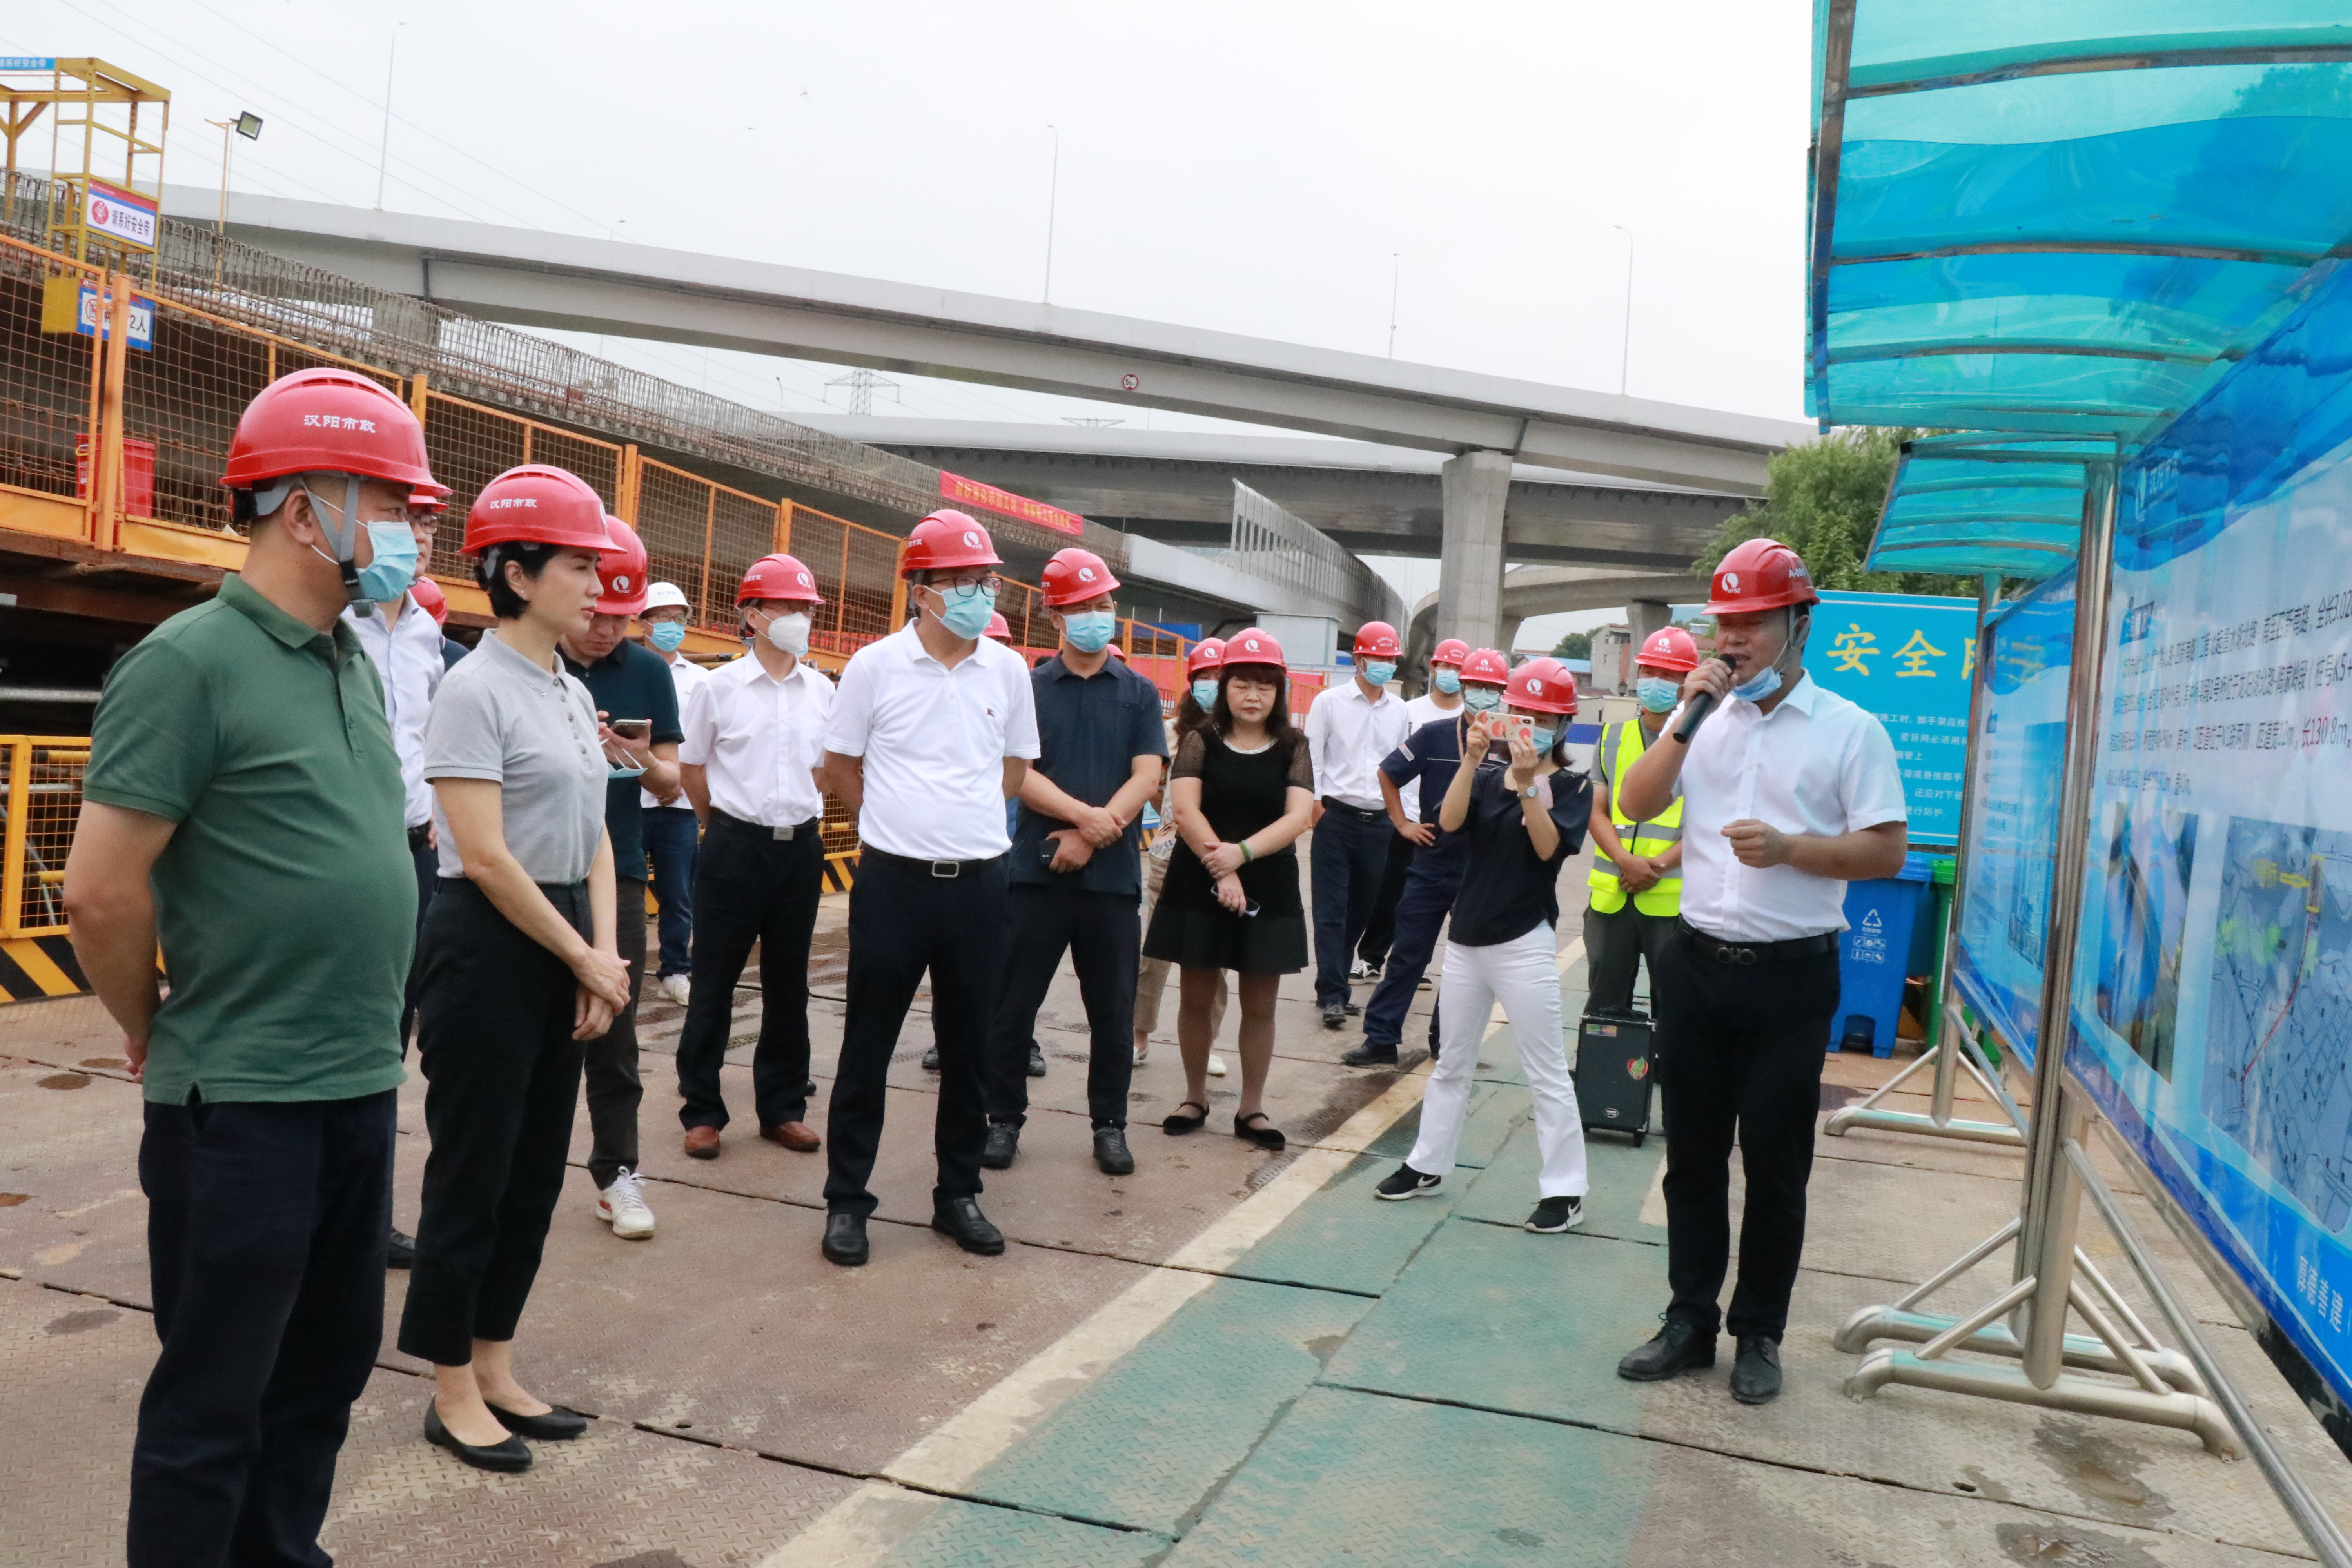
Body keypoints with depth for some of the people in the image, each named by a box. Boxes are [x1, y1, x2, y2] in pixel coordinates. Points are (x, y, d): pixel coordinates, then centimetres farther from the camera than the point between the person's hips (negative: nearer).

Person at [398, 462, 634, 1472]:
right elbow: (485, 859, -18)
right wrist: (586, 960, -12)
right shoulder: (475, 690, -14)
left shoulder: (573, 694, 10)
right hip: (489, 945, -8)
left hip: (561, 947, 8)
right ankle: (452, 1392, 19)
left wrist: (602, 956, 1)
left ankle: (496, 1372, 27)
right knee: (473, 1172, 3)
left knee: (533, 1173, 14)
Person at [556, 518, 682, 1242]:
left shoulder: (648, 673, 3)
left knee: (613, 1031, 4)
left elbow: (671, 781, 7)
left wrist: (645, 761, -16)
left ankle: (616, 1171, 13)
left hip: (617, 874, 1)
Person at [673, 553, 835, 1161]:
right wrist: (729, 827, 9)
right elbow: (692, 770, 5)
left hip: (801, 847, 3)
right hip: (736, 846, -3)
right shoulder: (720, 687, -4)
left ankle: (782, 1108, 22)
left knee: (788, 985, 11)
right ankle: (701, 1111, 15)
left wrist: (799, 816, 13)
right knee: (714, 985, 4)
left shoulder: (823, 691, 4)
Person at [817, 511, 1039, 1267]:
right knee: (868, 1045, 5)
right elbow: (841, 767, 5)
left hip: (979, 884, 3)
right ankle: (846, 1199, 18)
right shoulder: (875, 666, -5)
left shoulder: (1008, 671, 3)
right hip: (893, 882, -3)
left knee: (969, 1047, 11)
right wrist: (908, 822, 9)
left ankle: (959, 1194, 26)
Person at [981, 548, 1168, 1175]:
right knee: (1013, 1004, 5)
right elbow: (1018, 774, -6)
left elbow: (1147, 778, -2)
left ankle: (1110, 1125, 22)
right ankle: (1005, 1118, 20)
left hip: (1113, 875, 1)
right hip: (1036, 870, -1)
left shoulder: (1140, 694, 7)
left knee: (1113, 1010, 8)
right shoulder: (1029, 689, 4)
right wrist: (1086, 815, -17)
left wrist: (1090, 837, -14)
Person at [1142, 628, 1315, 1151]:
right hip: (1198, 885, 0)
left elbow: (1298, 817, -9)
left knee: (1259, 1003, 5)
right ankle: (1195, 1097, 24)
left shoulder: (1293, 748, 3)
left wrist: (1242, 853, -23)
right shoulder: (1202, 741, 1)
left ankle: (1251, 1108, 17)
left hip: (1269, 890, 1)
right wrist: (1220, 867, -23)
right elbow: (1185, 809, -11)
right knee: (1197, 996, 7)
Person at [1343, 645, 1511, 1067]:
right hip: (1432, 862, 0)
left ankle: (1446, 1039, 23)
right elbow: (1388, 773, 10)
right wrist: (1403, 823, 6)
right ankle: (1381, 1038, 8)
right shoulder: (1436, 735, -2)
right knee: (1408, 953, 3)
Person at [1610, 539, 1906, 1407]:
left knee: (1776, 1166, 7)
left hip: (1791, 976, -3)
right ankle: (1689, 1321, 25)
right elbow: (1634, 806, -1)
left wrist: (1789, 848, -19)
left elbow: (1886, 851, -5)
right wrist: (1688, 717, -8)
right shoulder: (1704, 720, 8)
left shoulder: (1850, 731, -2)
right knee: (1692, 1157, 12)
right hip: (1696, 963, 3)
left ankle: (1759, 1334, 23)